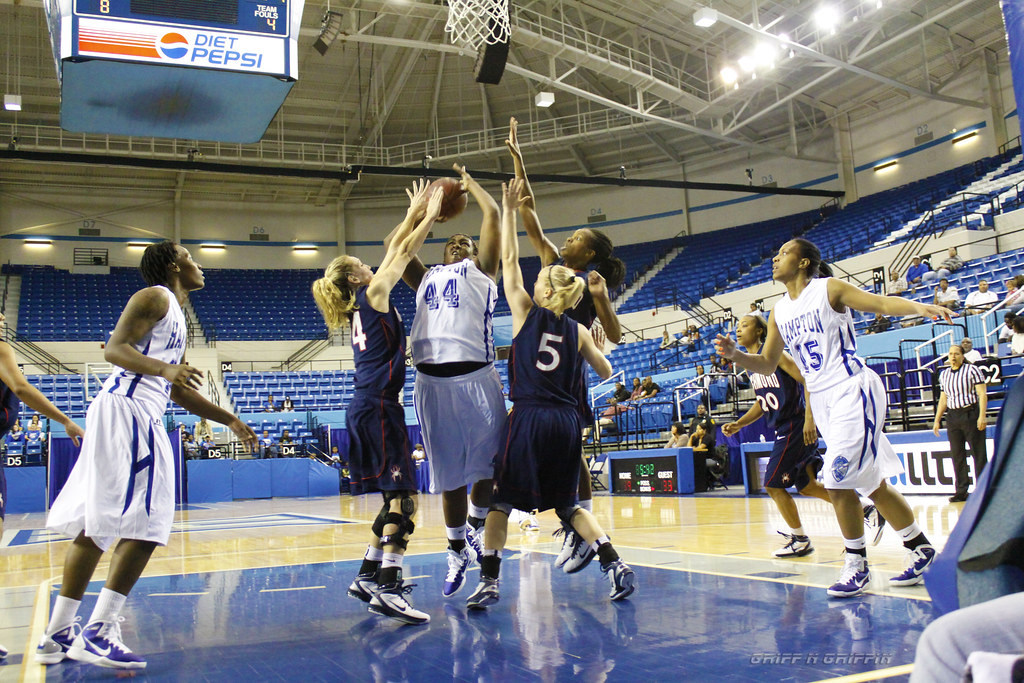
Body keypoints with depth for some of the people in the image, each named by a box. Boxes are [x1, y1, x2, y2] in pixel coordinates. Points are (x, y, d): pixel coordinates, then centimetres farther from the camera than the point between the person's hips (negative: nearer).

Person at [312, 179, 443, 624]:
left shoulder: (359, 307, 19)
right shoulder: (373, 293, -3)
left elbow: (395, 250, 26)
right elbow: (403, 253, 1)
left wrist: (413, 215, 31)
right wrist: (429, 217, 13)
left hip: (364, 408, 10)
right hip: (378, 406, -10)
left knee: (396, 496, 15)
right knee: (403, 495, -13)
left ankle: (367, 576, 20)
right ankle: (387, 589, -18)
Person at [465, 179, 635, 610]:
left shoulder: (526, 313, 1)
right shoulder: (578, 331, 8)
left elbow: (509, 260, 7)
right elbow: (606, 373, 16)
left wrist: (508, 210, 12)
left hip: (528, 418, -4)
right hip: (566, 421, 4)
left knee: (501, 500, 6)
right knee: (567, 505, 16)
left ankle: (488, 581, 1)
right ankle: (615, 566, 4)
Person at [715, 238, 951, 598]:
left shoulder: (829, 289, -4)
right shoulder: (779, 312, 13)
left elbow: (883, 303, -13)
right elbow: (767, 364, 16)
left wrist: (919, 307, -32)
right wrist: (736, 355, -2)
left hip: (853, 390, -7)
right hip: (822, 400, 7)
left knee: (838, 480, -13)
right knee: (873, 484, 11)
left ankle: (856, 565, 0)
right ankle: (919, 548, 25)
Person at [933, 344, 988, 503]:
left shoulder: (972, 370, -2)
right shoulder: (943, 374, 14)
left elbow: (982, 394, -6)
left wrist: (982, 416, -15)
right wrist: (937, 420, 15)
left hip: (971, 414, -5)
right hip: (952, 417, 5)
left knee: (978, 453, -2)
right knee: (957, 454, 6)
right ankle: (961, 491, 11)